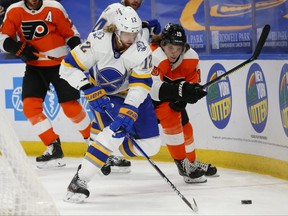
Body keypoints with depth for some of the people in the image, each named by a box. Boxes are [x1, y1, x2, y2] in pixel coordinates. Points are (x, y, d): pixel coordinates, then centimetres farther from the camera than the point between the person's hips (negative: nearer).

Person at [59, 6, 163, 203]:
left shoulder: (142, 49, -23)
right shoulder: (98, 41, -26)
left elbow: (140, 85, -29)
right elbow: (68, 66, -21)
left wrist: (128, 111, -41)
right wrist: (90, 90, -30)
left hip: (132, 96, 3)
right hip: (103, 95, -3)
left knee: (150, 146, -3)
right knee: (116, 132, -29)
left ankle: (109, 152, 23)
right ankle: (79, 181, -29)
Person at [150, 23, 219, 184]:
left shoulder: (191, 57, -15)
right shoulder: (154, 57, -37)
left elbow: (193, 83, -7)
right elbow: (153, 88, -45)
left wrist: (182, 99, -28)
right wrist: (181, 90, -55)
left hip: (169, 97, 7)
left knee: (184, 125, 11)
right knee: (170, 116, -25)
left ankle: (192, 163, 35)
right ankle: (183, 164, -16)